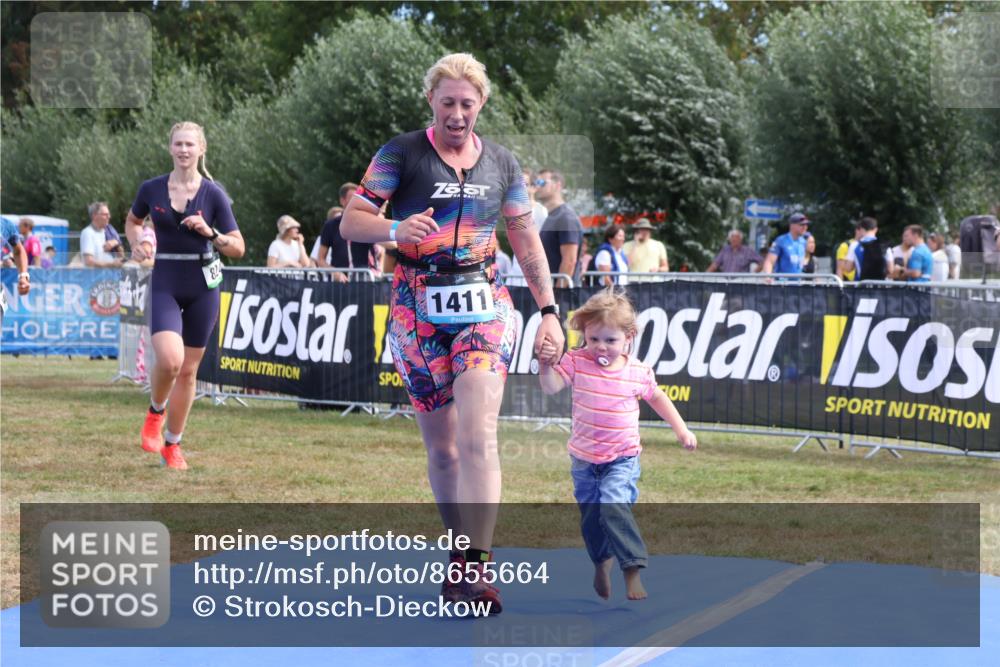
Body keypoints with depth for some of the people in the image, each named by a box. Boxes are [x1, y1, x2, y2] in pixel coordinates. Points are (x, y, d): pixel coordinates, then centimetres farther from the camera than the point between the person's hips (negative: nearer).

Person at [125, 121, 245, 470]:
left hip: (203, 287, 1)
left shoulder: (213, 194, -4)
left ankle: (172, 443, 24)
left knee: (188, 371, 7)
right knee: (169, 359, -23)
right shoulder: (152, 189, -1)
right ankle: (156, 410, 9)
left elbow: (238, 248, -2)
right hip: (165, 285, -1)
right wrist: (136, 244, 0)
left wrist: (210, 233, -19)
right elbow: (132, 220, 20)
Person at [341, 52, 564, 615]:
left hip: (485, 303, 1)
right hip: (418, 306, 0)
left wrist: (550, 310, 11)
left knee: (478, 435, -17)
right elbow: (351, 221, -2)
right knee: (441, 446, 4)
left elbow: (528, 242, 18)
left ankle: (474, 569, -22)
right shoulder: (401, 153, 2)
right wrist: (396, 229, -22)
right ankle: (461, 557, 17)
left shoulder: (501, 163, 12)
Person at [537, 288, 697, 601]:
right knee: (590, 517, 14)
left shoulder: (638, 371, -7)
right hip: (584, 458, 3)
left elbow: (657, 398, 11)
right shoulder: (577, 362, -7)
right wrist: (546, 362, -37)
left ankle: (632, 572, -22)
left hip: (622, 458, -3)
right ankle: (602, 563, 42)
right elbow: (551, 386, -19)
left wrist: (681, 429, 9)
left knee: (613, 506, -24)